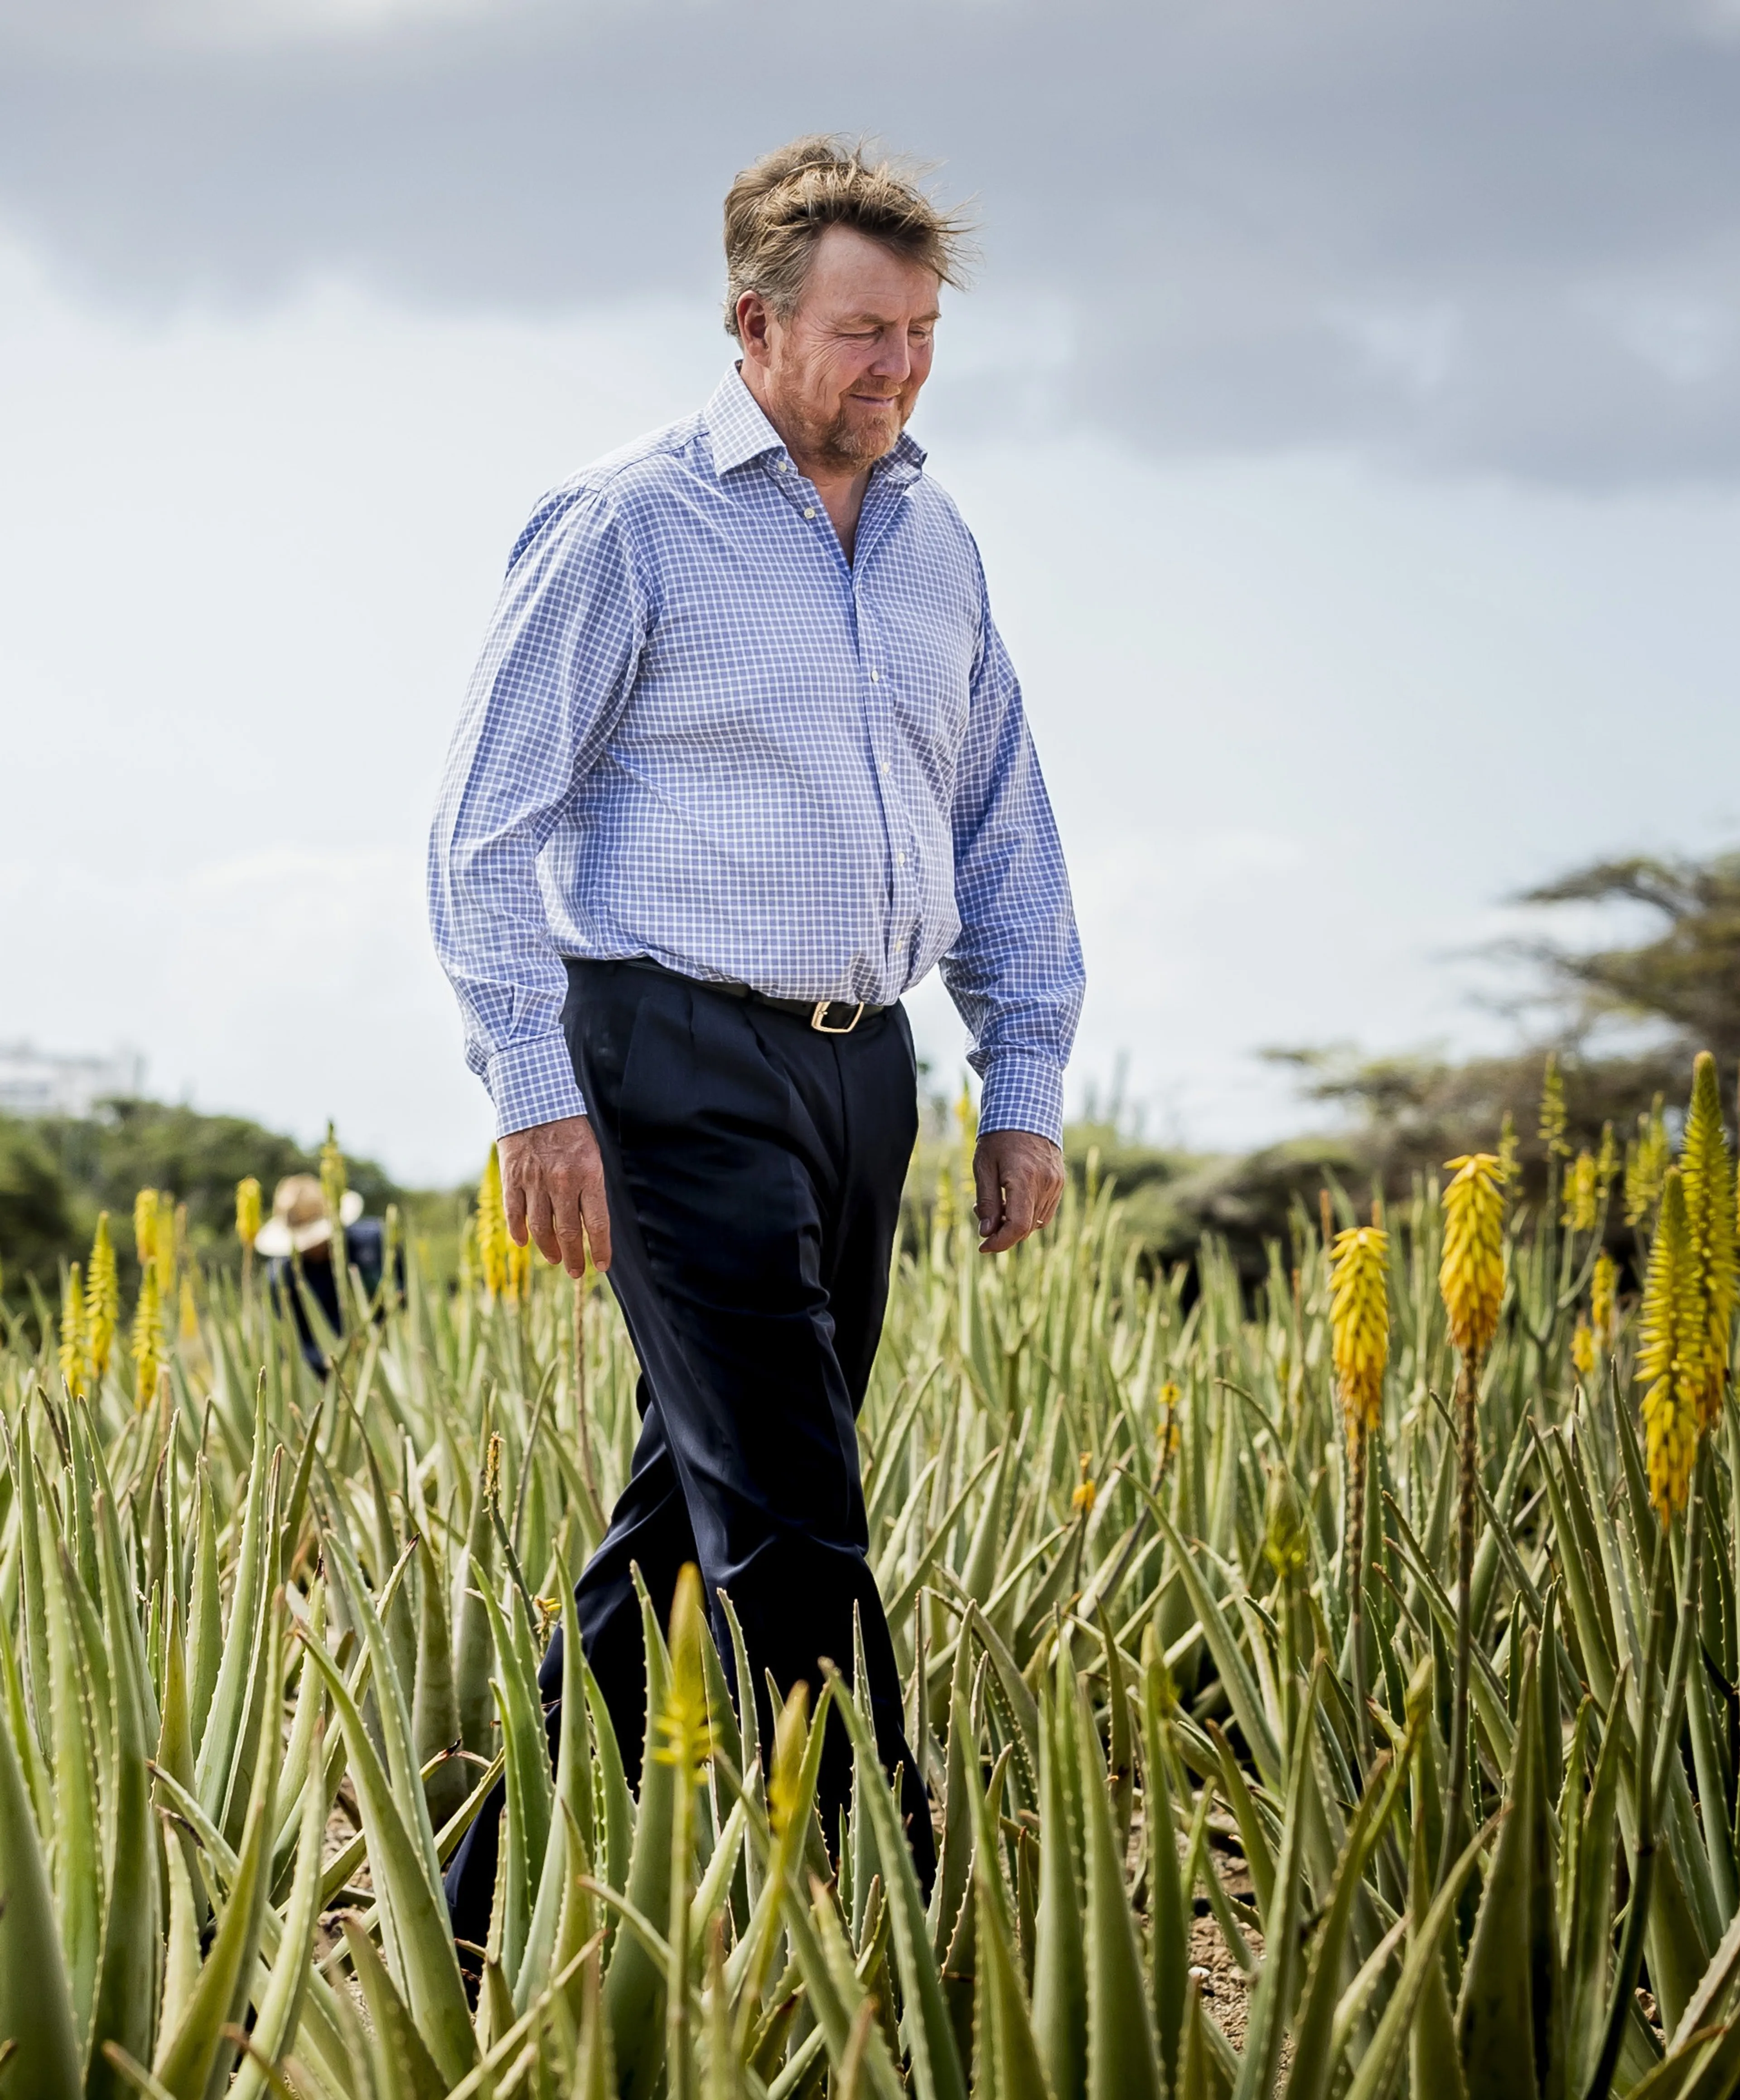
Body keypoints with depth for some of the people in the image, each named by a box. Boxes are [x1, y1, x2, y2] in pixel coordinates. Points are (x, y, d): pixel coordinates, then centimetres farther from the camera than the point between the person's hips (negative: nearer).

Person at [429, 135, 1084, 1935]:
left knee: (699, 1501, 10)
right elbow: (489, 825, -5)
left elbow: (1002, 827, 22)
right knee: (788, 1520, -10)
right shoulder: (630, 524, -4)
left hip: (861, 1065, 7)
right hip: (681, 1057, -7)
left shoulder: (938, 547, 15)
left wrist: (1026, 1085, 14)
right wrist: (533, 1096, -12)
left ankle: (507, 1895, 22)